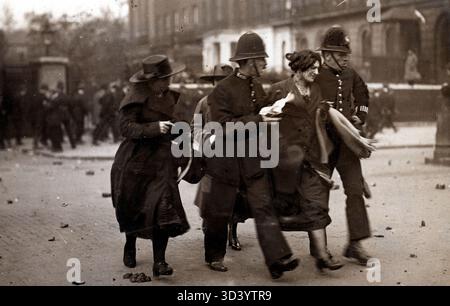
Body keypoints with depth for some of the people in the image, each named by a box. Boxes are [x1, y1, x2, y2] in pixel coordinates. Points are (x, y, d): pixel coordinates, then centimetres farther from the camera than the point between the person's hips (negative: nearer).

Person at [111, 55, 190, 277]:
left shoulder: (169, 97, 9)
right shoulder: (136, 98, -11)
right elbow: (126, 127, -21)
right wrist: (155, 128, -30)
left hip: (162, 161, 4)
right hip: (135, 161, -4)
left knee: (164, 208, -12)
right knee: (131, 209, 13)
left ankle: (159, 262, -10)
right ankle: (130, 246, 41)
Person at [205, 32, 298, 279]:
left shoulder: (257, 86, 8)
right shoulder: (223, 89, -15)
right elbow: (224, 127, -21)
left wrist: (270, 114, 7)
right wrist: (259, 120, -23)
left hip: (253, 160, 5)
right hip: (226, 160, -5)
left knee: (263, 207, -5)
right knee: (220, 211, 8)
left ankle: (278, 259, -10)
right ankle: (215, 256, 27)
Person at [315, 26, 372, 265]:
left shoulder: (350, 75, 7)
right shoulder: (314, 77, -10)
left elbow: (363, 95, 25)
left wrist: (360, 116, 11)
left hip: (346, 142, 5)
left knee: (355, 190, -4)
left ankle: (355, 243, 1)